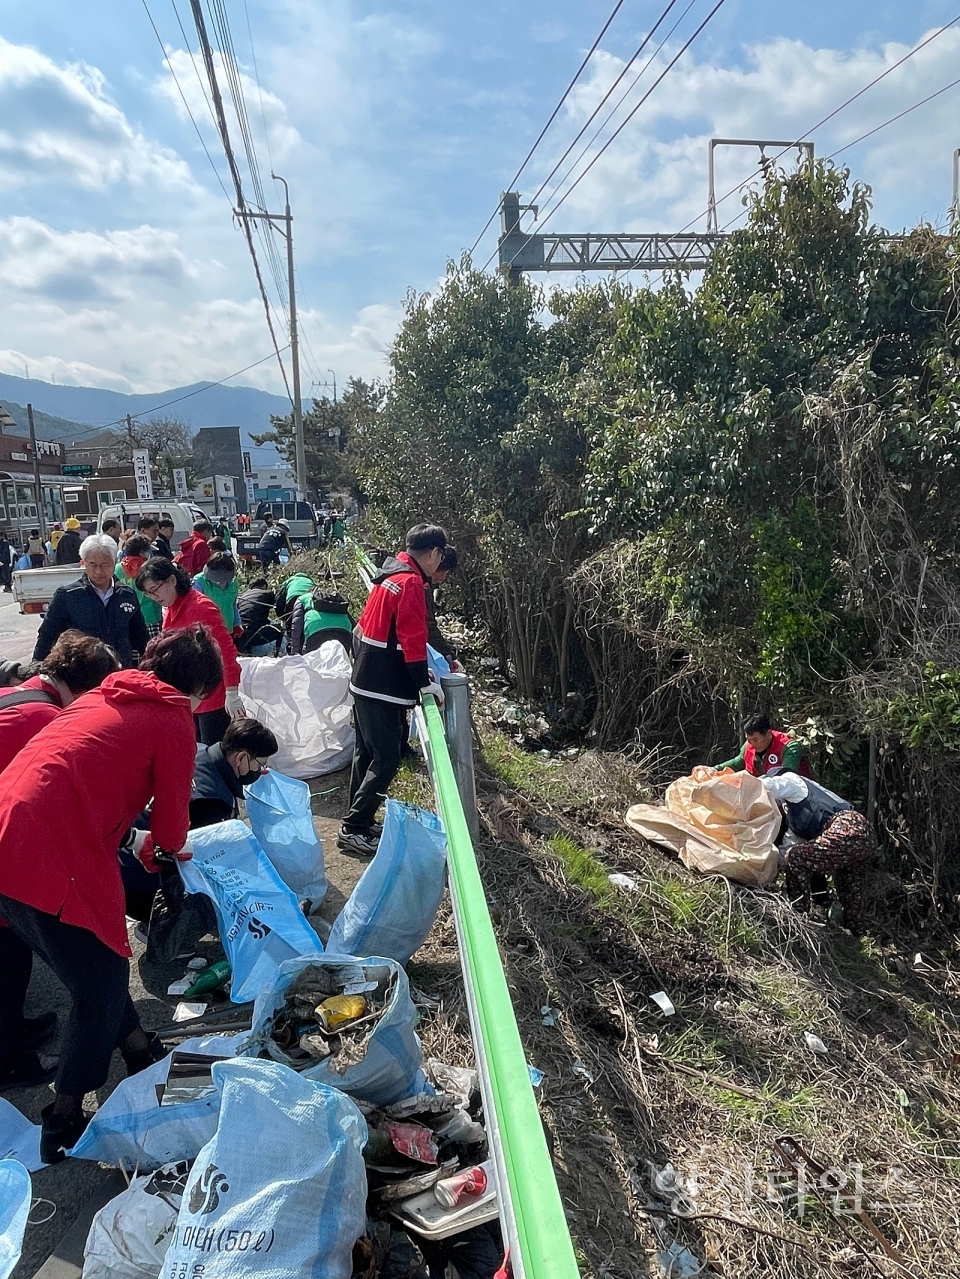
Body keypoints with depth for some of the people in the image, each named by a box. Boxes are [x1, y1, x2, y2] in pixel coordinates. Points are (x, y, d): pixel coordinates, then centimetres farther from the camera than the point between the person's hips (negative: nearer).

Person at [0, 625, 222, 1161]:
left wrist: (156, 842, 39)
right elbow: (172, 821, 3)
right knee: (101, 985, 11)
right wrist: (166, 845, 27)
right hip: (50, 859, -9)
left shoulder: (104, 697, 21)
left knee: (101, 966, 25)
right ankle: (63, 1127, 25)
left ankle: (141, 1053, 42)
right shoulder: (172, 717, -2)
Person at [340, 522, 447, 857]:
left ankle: (359, 822, 28)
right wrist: (424, 681, -10)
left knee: (367, 753, 17)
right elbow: (412, 638, -21)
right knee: (386, 760, -3)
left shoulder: (391, 575, 13)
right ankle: (353, 829, 2)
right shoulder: (411, 583, -17)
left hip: (365, 683, 10)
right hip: (384, 690, -10)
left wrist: (418, 672, 17)